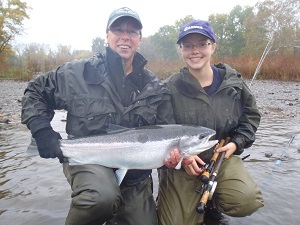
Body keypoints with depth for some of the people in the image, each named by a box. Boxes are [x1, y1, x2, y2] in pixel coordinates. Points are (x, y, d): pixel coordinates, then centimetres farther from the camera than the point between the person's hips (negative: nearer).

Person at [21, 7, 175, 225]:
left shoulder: (156, 88, -1)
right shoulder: (79, 72, -7)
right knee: (103, 197, -35)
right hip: (87, 160, -3)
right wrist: (42, 130, -11)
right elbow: (35, 93, 3)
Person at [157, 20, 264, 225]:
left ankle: (211, 203, 11)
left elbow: (251, 115, 13)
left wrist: (237, 143, -2)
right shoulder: (170, 88, -10)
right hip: (181, 164, -1)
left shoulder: (233, 82, -2)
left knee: (248, 202, -24)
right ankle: (197, 204, 29)